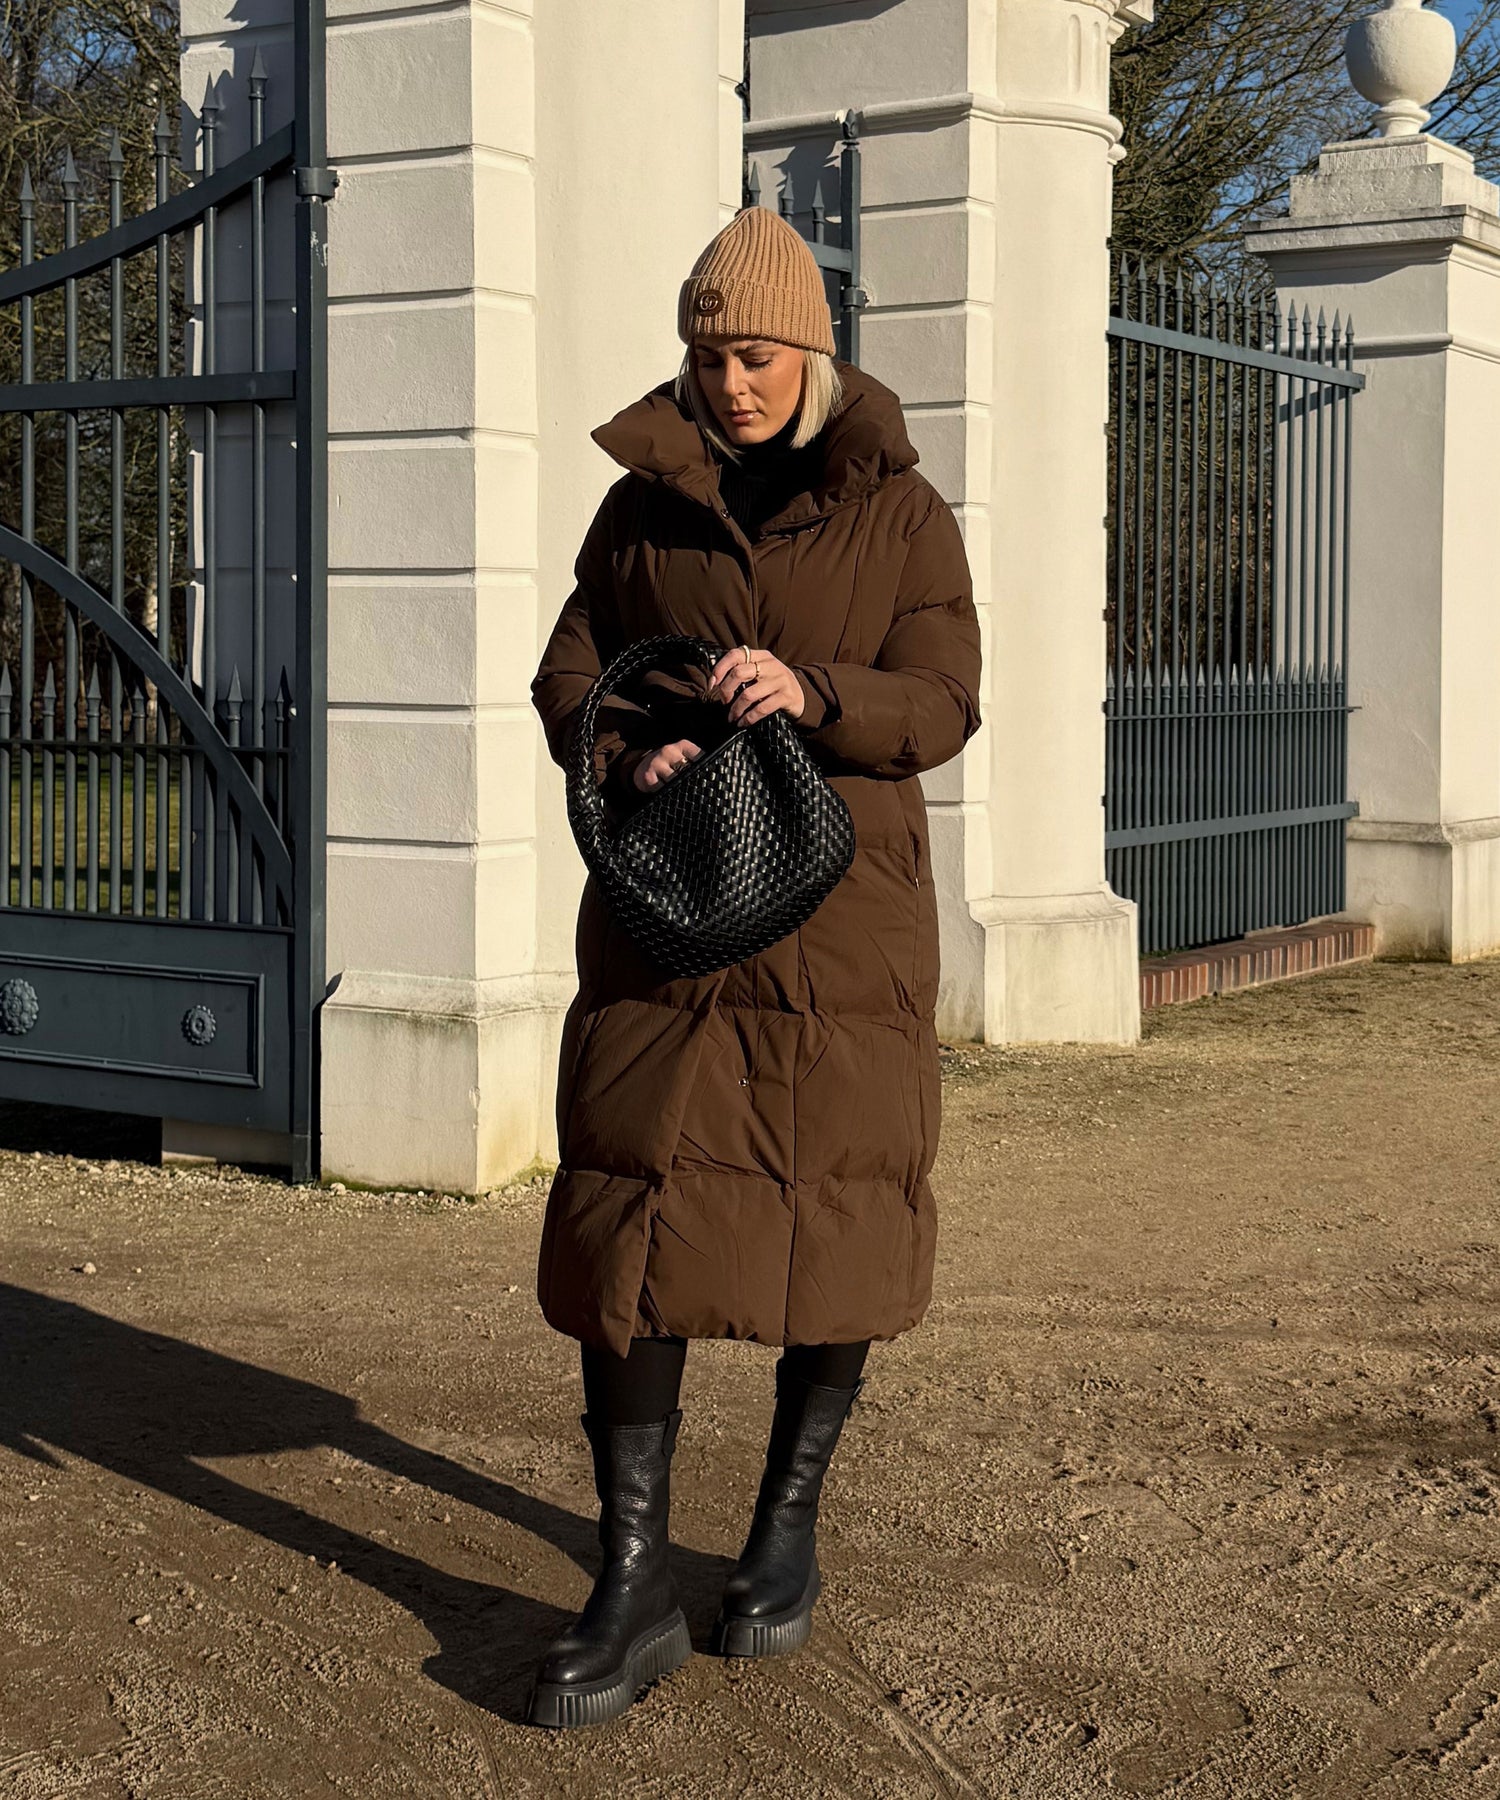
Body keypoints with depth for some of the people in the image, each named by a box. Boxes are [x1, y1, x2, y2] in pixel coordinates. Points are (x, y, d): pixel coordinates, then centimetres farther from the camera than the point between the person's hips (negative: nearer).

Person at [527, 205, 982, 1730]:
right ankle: (634, 1583, -1)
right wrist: (630, 752, -14)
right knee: (629, 1204, -6)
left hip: (840, 913, -1)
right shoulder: (643, 502, 10)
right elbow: (568, 672, 9)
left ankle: (789, 1524, 24)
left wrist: (809, 694, -25)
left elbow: (942, 703, -6)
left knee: (836, 1206, 4)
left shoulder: (898, 512, 3)